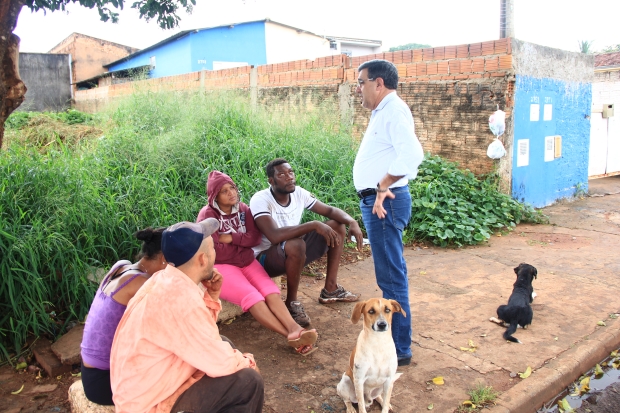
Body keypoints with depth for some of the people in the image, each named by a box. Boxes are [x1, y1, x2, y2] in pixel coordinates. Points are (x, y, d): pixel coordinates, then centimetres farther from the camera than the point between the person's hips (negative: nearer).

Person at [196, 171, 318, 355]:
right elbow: (215, 251, -16)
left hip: (246, 261, 6)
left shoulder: (243, 209, 8)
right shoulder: (207, 215, -8)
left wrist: (231, 238, -14)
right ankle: (291, 335, -42)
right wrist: (242, 242, -3)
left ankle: (294, 328, -44)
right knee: (252, 297, -29)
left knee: (270, 291, -23)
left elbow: (255, 238, -1)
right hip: (221, 266, -5)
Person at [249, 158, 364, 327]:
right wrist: (314, 225, -40)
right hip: (265, 258, -7)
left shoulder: (298, 193, -5)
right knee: (296, 245, -39)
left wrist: (352, 221, -19)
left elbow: (330, 210, 1)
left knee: (338, 225, 2)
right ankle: (291, 301, -15)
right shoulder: (260, 200, -25)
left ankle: (330, 289, 6)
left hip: (296, 254, 7)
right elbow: (275, 236, -39)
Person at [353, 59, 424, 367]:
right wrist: (381, 190, 10)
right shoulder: (382, 112, 19)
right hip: (376, 201, 11)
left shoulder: (394, 110, -13)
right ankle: (391, 333, 34)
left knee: (391, 276, -4)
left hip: (384, 202, -11)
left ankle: (400, 349, 7)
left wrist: (384, 185, -22)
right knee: (388, 274, 19)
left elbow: (412, 154, -29)